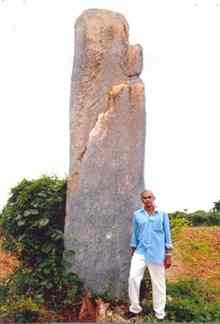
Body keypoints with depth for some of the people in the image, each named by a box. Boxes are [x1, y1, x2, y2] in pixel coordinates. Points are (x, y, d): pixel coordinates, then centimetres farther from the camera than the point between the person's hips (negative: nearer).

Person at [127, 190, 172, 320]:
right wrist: (133, 251, 11)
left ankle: (160, 314, 18)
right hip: (140, 252, 2)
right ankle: (135, 308, 10)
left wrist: (168, 255, 0)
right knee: (133, 277, -9)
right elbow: (135, 233, 11)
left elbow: (167, 234, 2)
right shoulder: (137, 214, 4)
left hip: (157, 253, -1)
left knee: (158, 283, 4)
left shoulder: (162, 214, 0)